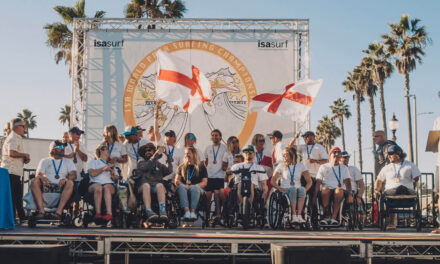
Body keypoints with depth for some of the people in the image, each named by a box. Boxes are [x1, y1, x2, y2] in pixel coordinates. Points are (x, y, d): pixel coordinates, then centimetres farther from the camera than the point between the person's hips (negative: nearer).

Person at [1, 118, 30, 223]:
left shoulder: (17, 138, 21)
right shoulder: (13, 138, -11)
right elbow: (12, 153, -28)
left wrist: (25, 159, 11)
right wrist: (25, 155, -14)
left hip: (15, 172, 11)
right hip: (11, 172, -11)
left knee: (18, 196, 14)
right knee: (12, 196, -7)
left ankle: (22, 218, 20)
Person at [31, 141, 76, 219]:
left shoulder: (68, 162, 21)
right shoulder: (45, 161, 22)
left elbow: (73, 174, 4)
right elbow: (38, 175, 8)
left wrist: (66, 179, -20)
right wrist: (42, 177, -18)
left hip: (61, 187, -1)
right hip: (46, 186, 1)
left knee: (70, 183, -34)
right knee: (34, 181, -29)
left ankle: (59, 211, -43)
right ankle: (41, 210, -35)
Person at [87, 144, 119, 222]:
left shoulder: (111, 165, 34)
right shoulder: (93, 162, 24)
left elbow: (116, 179, 20)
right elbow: (92, 173, 2)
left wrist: (113, 173, 0)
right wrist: (104, 168, 5)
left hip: (109, 184, 2)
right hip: (95, 183, -1)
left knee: (107, 187, -37)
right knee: (98, 187, -39)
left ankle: (109, 213, -53)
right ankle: (98, 213, -45)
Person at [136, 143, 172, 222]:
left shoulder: (158, 164, 28)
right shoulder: (141, 162, 22)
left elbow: (169, 170, 11)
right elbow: (146, 167, -2)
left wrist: (168, 156, 2)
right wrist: (157, 154, -5)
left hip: (156, 184, 1)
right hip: (143, 185, -1)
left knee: (160, 185, -34)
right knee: (146, 185, -37)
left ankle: (162, 211, -52)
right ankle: (149, 212, -54)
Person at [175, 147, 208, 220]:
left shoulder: (201, 167, 14)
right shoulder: (182, 167, 21)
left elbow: (204, 182, 4)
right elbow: (176, 181, 11)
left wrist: (193, 186, -15)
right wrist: (185, 186, -11)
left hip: (197, 188, -2)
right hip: (185, 188, 2)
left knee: (195, 188, -37)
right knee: (181, 187, -33)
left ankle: (193, 211, -49)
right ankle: (186, 211, -49)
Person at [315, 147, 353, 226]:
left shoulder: (344, 168, 20)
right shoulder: (323, 167, 16)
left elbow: (347, 182, 6)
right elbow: (318, 182, 5)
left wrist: (349, 194, -13)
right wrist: (315, 196, -9)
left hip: (340, 190, 0)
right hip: (327, 191, 0)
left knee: (339, 190, -37)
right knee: (325, 189, -37)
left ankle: (333, 217, -37)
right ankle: (326, 217, -33)